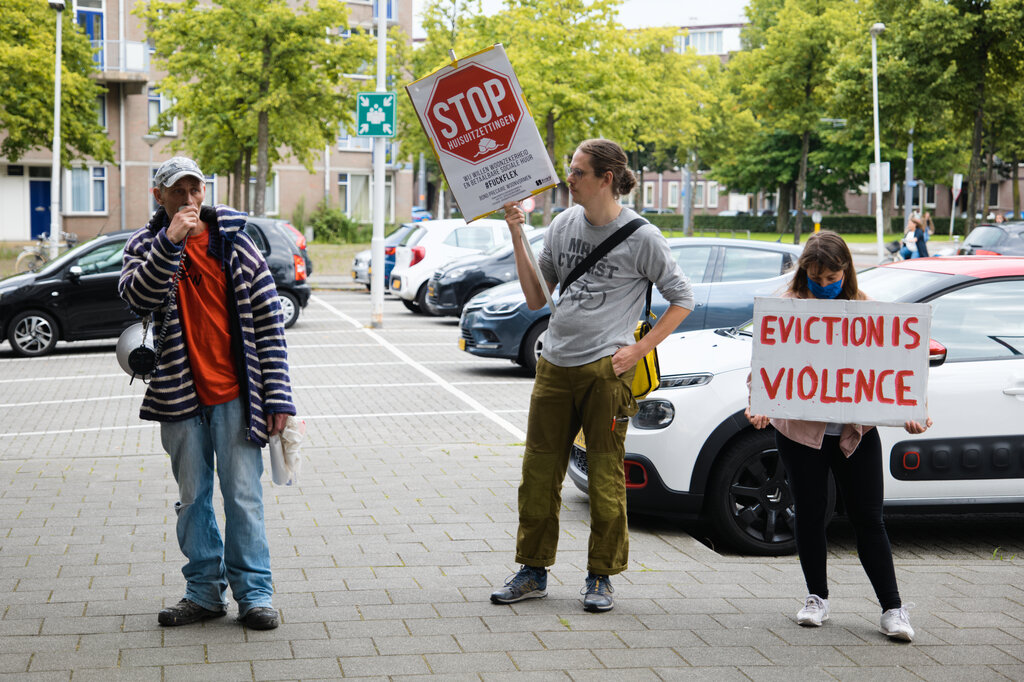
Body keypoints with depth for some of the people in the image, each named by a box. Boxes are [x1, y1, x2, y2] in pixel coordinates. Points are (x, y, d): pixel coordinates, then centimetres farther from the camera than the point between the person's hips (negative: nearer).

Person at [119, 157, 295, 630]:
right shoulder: (146, 245, 5)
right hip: (179, 396, 2)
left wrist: (277, 395, -5)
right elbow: (137, 297, -16)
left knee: (244, 497, -1)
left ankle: (254, 593, 9)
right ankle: (204, 591, 22)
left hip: (235, 395, -2)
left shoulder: (236, 243, 1)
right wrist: (170, 243, -26)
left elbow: (269, 320, 0)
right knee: (192, 498, 11)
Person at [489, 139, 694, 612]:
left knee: (606, 476, -1)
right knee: (539, 472, 7)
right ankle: (533, 572, 19)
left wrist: (639, 349, -6)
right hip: (554, 366, 5)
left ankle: (600, 577, 12)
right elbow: (536, 298, 13)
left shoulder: (641, 237, -3)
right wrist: (517, 237, 5)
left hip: (606, 371, -5)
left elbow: (682, 298, 3)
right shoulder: (563, 225, 11)